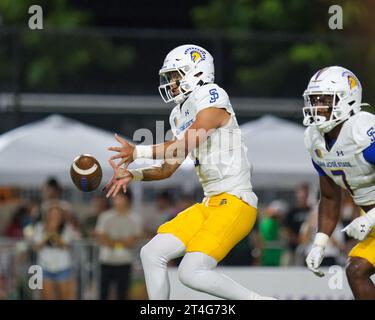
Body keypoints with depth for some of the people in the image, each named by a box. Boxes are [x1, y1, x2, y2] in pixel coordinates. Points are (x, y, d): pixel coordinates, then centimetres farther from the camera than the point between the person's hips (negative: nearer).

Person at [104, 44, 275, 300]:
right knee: (152, 254, 3)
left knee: (191, 273, -19)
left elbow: (185, 146, -18)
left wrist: (139, 152, -12)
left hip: (235, 202, -9)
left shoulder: (212, 98, -9)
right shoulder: (181, 115, 17)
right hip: (211, 203, 9)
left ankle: (259, 300, -6)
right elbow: (168, 169, 20)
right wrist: (132, 175, 5)